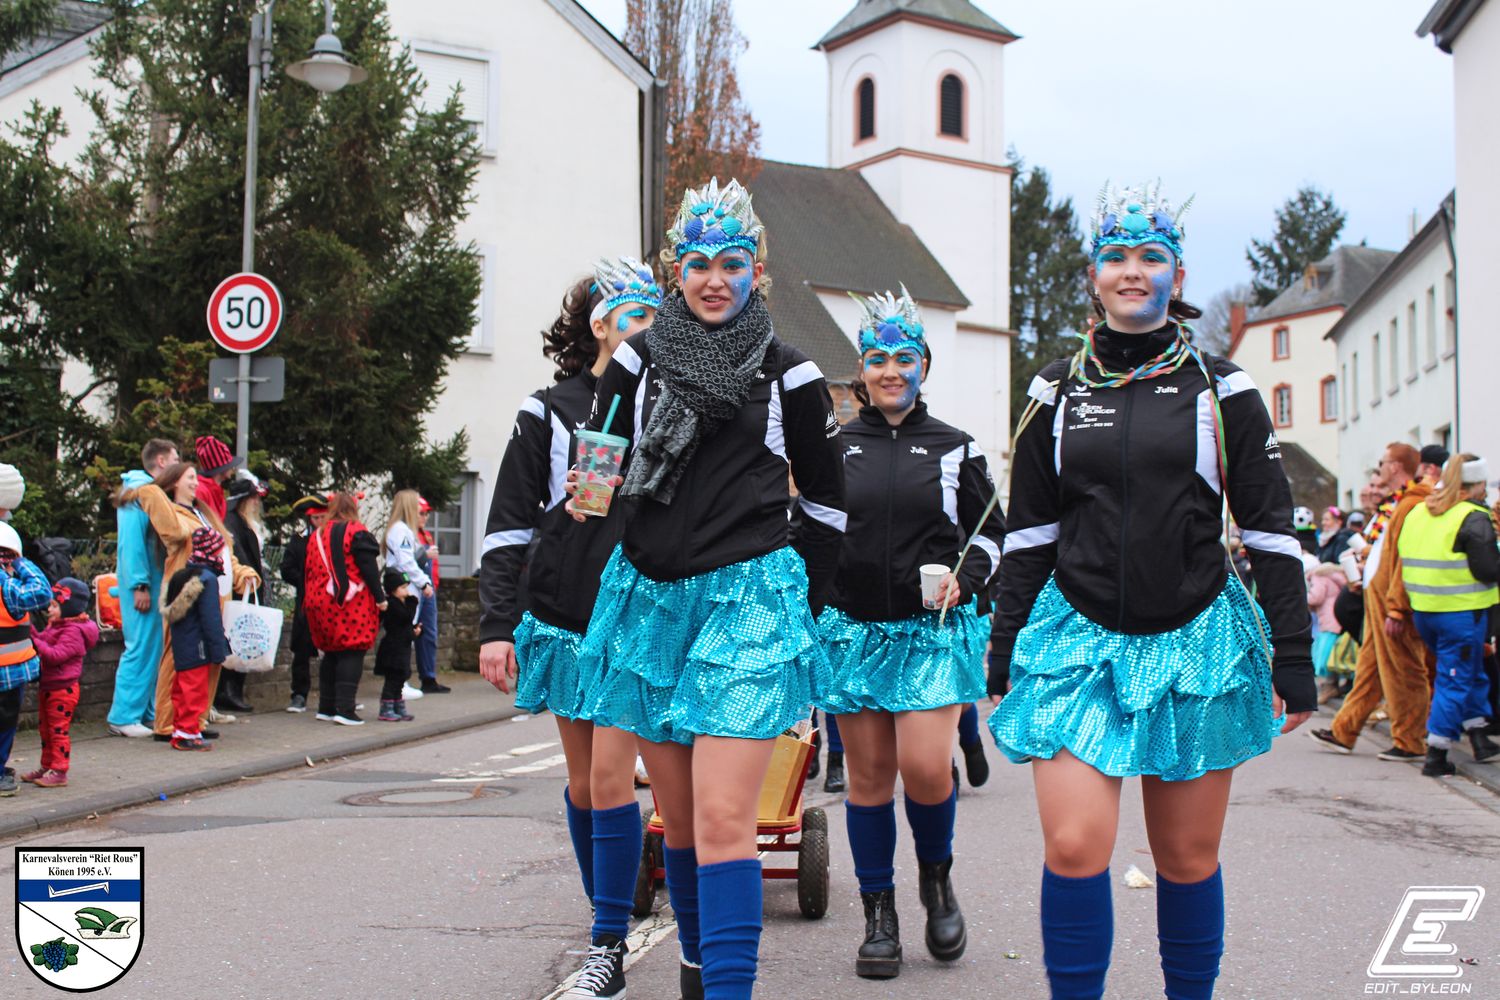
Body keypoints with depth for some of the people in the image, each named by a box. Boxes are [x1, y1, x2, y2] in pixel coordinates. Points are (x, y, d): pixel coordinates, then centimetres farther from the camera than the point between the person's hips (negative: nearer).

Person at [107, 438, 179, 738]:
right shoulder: (139, 491, -11)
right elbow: (131, 541, -18)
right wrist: (139, 585, -22)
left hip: (157, 583, 9)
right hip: (143, 582, -9)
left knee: (155, 647, 11)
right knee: (141, 646, -8)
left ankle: (150, 712, 16)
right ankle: (123, 717, -3)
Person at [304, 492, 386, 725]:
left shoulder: (317, 535, 13)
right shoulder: (357, 532, -6)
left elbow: (309, 570, 16)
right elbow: (369, 567, -11)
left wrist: (311, 599, 22)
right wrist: (380, 597, -6)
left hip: (320, 602, 7)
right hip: (351, 603, -7)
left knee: (331, 653, 16)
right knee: (352, 654, -5)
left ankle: (326, 707, 19)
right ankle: (344, 708, -12)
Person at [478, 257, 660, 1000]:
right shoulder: (549, 412, 2)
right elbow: (509, 527, 1)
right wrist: (496, 626, -7)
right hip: (563, 622, 1)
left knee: (611, 778, -9)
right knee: (583, 784, 10)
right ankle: (609, 919, 27)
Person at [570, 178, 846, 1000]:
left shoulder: (788, 374, 3)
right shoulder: (638, 358, 8)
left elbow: (825, 498, 11)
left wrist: (799, 598, 9)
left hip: (747, 599, -3)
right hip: (649, 595, 3)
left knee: (723, 817, -13)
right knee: (677, 816, 10)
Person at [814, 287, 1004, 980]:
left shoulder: (954, 448, 6)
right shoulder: (835, 446, 7)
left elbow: (989, 532, 11)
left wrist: (964, 580, -6)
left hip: (933, 631, -1)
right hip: (854, 629, 1)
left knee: (924, 766, -12)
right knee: (868, 774, 4)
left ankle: (937, 875, 18)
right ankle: (878, 914, 17)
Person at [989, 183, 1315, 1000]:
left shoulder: (1222, 391, 3)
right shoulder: (1057, 391, 6)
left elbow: (1270, 531, 3)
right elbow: (1027, 535, 10)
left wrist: (1292, 657, -1)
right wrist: (1003, 653, 7)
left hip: (1196, 642, 0)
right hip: (1079, 641, 0)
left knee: (1188, 857, 7)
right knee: (1074, 847, -12)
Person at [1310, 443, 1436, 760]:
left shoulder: (1413, 505, -17)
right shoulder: (1393, 502, 17)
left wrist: (1397, 609, -24)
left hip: (1392, 602, -10)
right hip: (1377, 599, 10)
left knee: (1401, 671, -2)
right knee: (1369, 668, 13)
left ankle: (1410, 743, 7)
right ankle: (1343, 733, 18)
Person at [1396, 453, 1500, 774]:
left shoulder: (1416, 513, 9)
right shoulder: (1474, 519, -13)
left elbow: (1403, 561, 12)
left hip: (1422, 612, 7)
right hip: (1461, 613, -7)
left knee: (1471, 674, 23)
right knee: (1456, 680, 2)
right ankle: (1435, 757, 3)